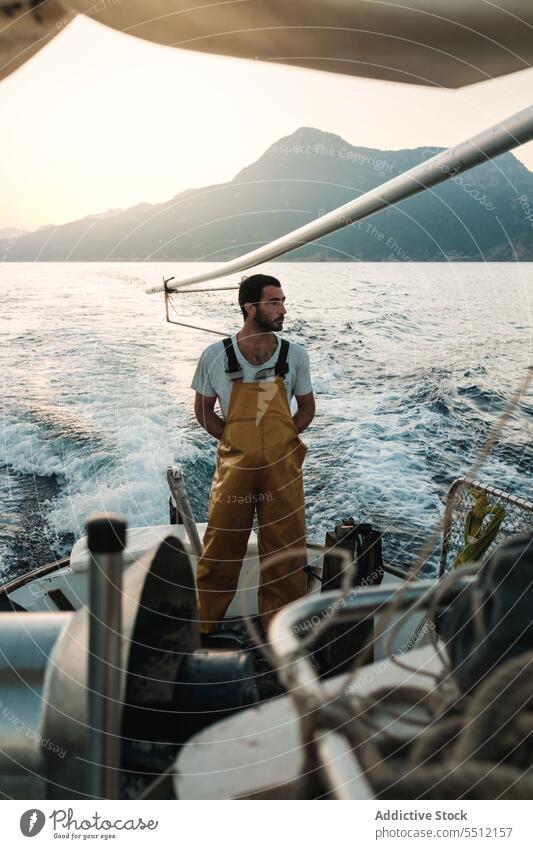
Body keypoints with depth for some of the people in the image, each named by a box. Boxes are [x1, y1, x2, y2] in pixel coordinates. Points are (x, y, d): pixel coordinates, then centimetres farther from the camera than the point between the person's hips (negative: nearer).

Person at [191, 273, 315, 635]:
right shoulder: (215, 355, -4)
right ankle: (203, 622, 30)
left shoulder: (295, 354, 0)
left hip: (283, 466, 1)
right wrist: (232, 440, -4)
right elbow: (203, 408, 8)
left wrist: (279, 440, -2)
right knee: (220, 549, 9)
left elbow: (307, 407, 11)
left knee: (285, 550, 9)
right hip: (234, 465, -1)